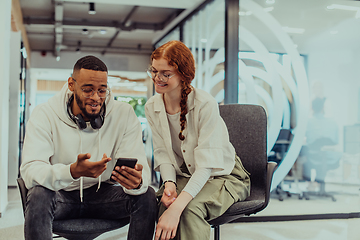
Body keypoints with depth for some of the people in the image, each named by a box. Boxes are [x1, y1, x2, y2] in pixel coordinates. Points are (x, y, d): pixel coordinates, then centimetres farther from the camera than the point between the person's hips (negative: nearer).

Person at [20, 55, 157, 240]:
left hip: (102, 193, 2)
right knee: (39, 196, -34)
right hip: (61, 195, -1)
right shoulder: (44, 115, -12)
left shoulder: (124, 114, -8)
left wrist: (137, 181, -42)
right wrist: (73, 171, -45)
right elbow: (30, 170, -24)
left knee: (147, 195, -23)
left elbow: (139, 166, -15)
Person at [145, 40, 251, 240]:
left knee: (190, 209, -33)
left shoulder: (205, 105, -24)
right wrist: (169, 183, -22)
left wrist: (177, 208, -38)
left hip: (223, 176, -4)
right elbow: (162, 154, 0)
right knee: (164, 203, -28)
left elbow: (207, 165, -28)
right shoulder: (152, 107, -5)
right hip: (185, 176, 4)